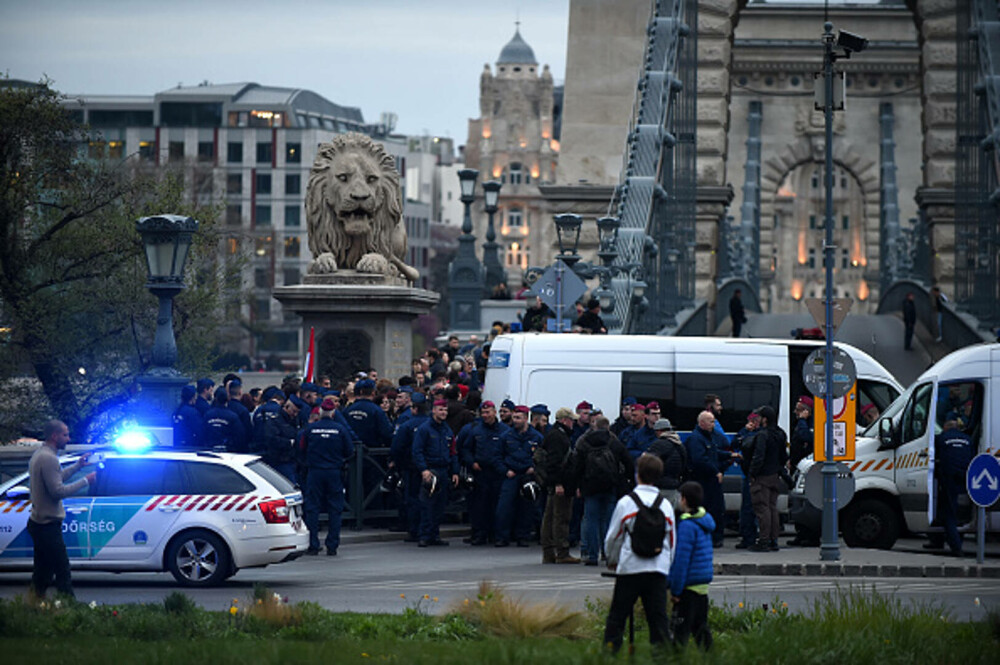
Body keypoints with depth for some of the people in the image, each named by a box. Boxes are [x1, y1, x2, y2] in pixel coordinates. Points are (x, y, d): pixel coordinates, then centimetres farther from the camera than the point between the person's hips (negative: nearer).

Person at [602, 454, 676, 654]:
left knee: (617, 615, 6)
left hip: (630, 568, -3)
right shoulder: (665, 505, 5)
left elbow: (612, 537, 3)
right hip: (659, 569, 3)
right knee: (658, 617, 4)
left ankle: (609, 651, 6)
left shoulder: (626, 502, -5)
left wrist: (612, 561, 21)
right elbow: (671, 541, 13)